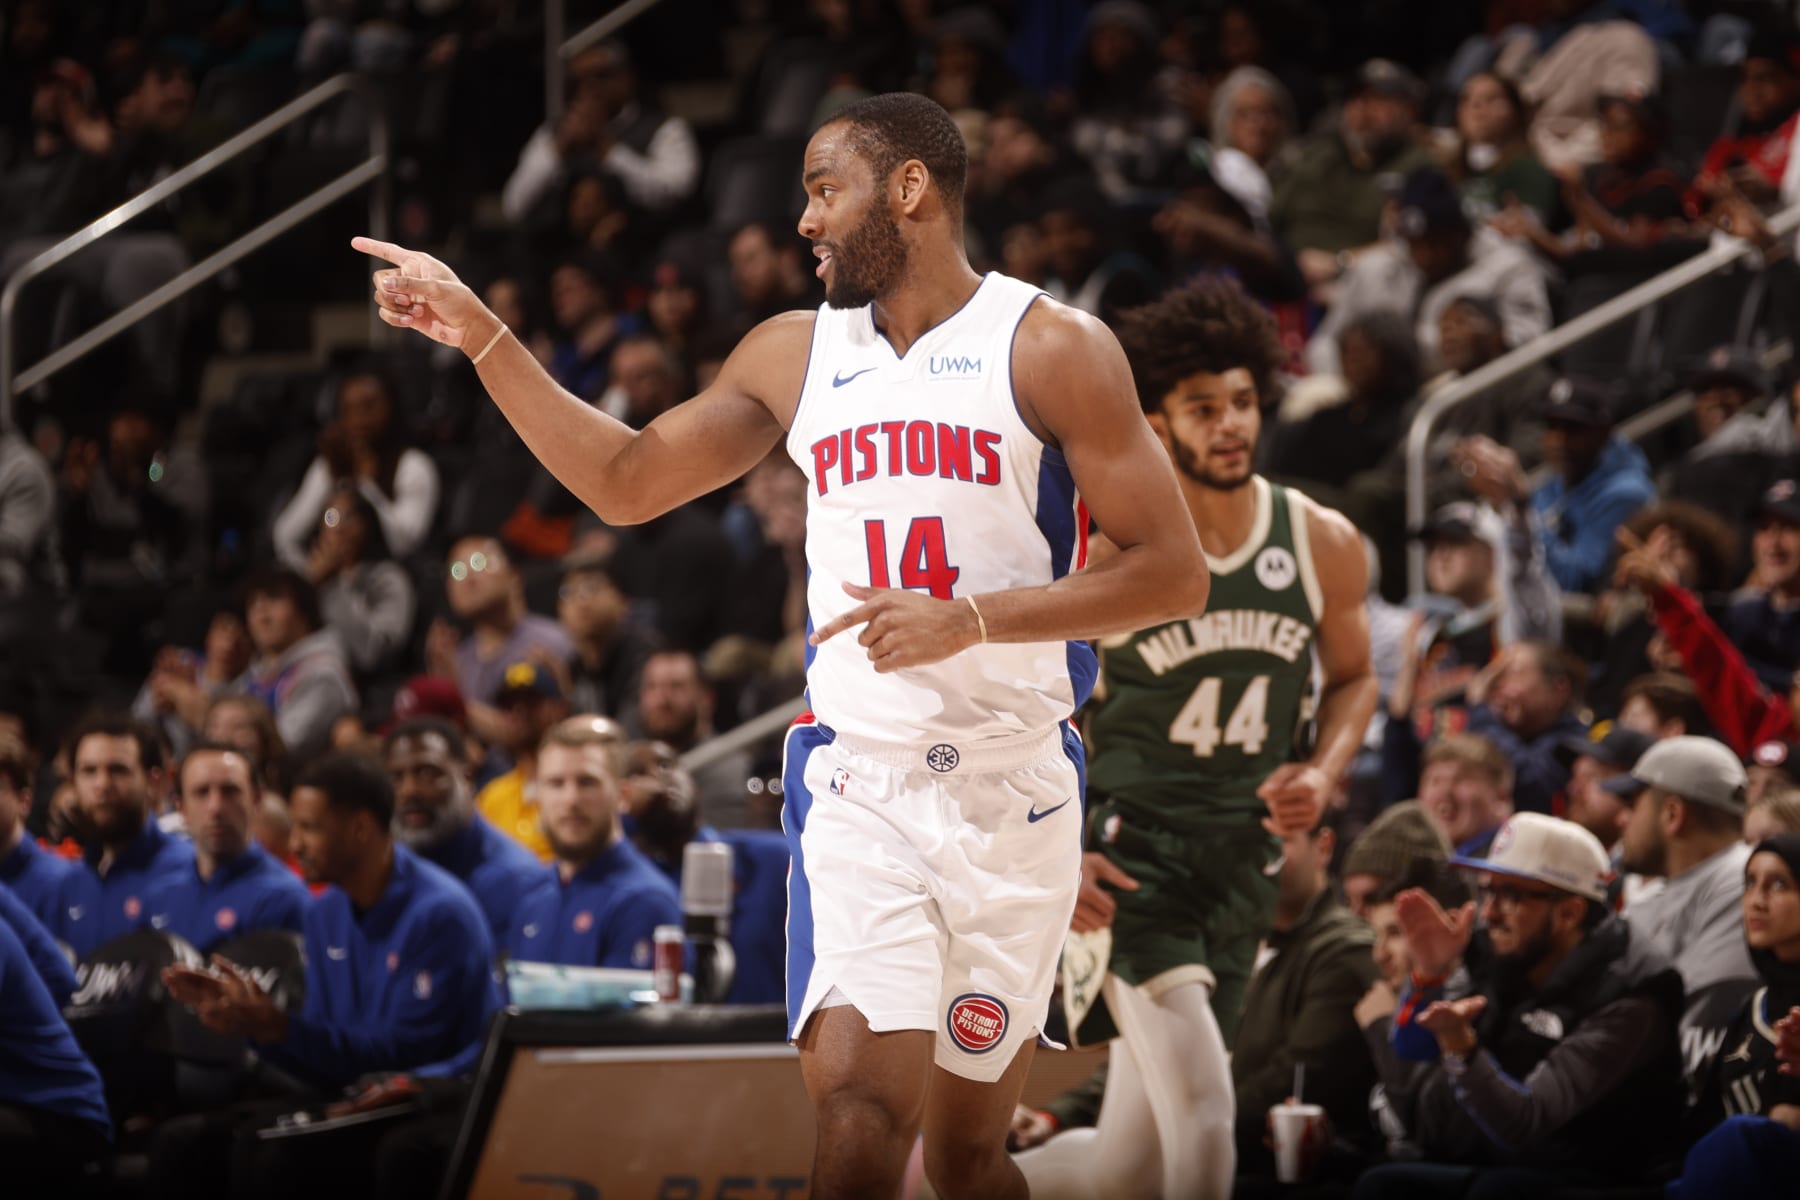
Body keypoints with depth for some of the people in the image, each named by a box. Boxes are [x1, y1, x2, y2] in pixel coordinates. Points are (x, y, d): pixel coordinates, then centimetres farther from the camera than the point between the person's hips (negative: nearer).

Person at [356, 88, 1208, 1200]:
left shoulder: (1051, 347, -3)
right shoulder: (796, 355, 12)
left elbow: (1174, 572, -7)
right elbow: (628, 481, 19)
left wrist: (972, 618, -16)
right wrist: (482, 336, 11)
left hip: (1011, 794, -2)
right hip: (859, 786, 2)